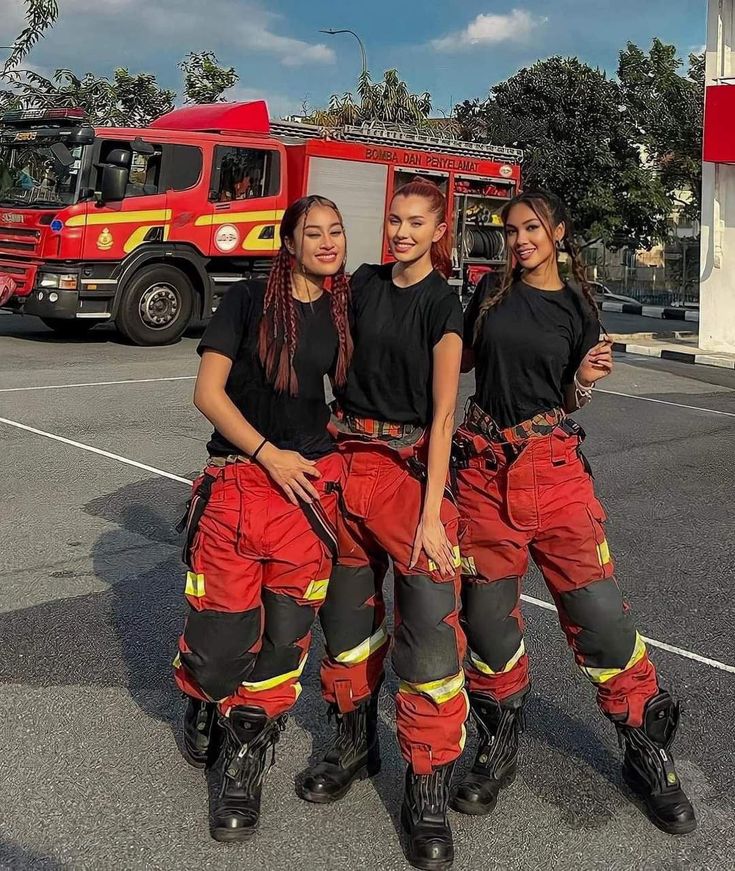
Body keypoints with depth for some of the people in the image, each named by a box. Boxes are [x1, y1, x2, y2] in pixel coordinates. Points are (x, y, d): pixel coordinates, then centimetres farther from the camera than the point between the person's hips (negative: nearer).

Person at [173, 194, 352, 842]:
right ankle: (205, 704, 33)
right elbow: (208, 391, -5)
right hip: (240, 478, -3)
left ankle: (246, 753, 19)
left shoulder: (344, 310, 11)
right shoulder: (250, 300, -1)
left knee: (286, 633, 2)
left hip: (312, 483, 3)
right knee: (220, 630, -2)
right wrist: (269, 454, -12)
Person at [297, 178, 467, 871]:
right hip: (347, 460, 5)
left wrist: (432, 514, -16)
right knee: (346, 610, 13)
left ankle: (427, 793, 3)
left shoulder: (442, 304, -6)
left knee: (429, 629, -9)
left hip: (410, 468, -5)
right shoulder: (363, 284, 8)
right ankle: (354, 742, 33)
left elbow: (442, 413, -11)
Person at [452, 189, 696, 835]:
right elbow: (461, 358, 17)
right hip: (484, 464, 1)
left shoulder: (579, 310, 6)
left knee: (598, 612, -4)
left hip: (553, 463, -1)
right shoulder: (492, 292, 8)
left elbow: (567, 404, 10)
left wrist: (585, 381, -10)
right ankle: (499, 747, 26)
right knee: (487, 613, 5)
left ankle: (649, 751, 15)